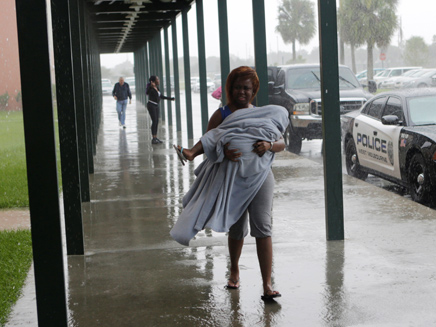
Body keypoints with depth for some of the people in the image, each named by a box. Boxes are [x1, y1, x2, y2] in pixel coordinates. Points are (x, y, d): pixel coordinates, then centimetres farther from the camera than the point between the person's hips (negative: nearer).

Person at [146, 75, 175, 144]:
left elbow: (161, 96, 23)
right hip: (151, 105, -9)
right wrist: (151, 86, -50)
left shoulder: (157, 88, 12)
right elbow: (147, 92, -35)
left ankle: (156, 138, 10)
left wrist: (170, 98, 29)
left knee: (157, 121, 6)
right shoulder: (151, 88, -14)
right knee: (154, 121, -13)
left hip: (156, 106, 9)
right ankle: (153, 139, -13)